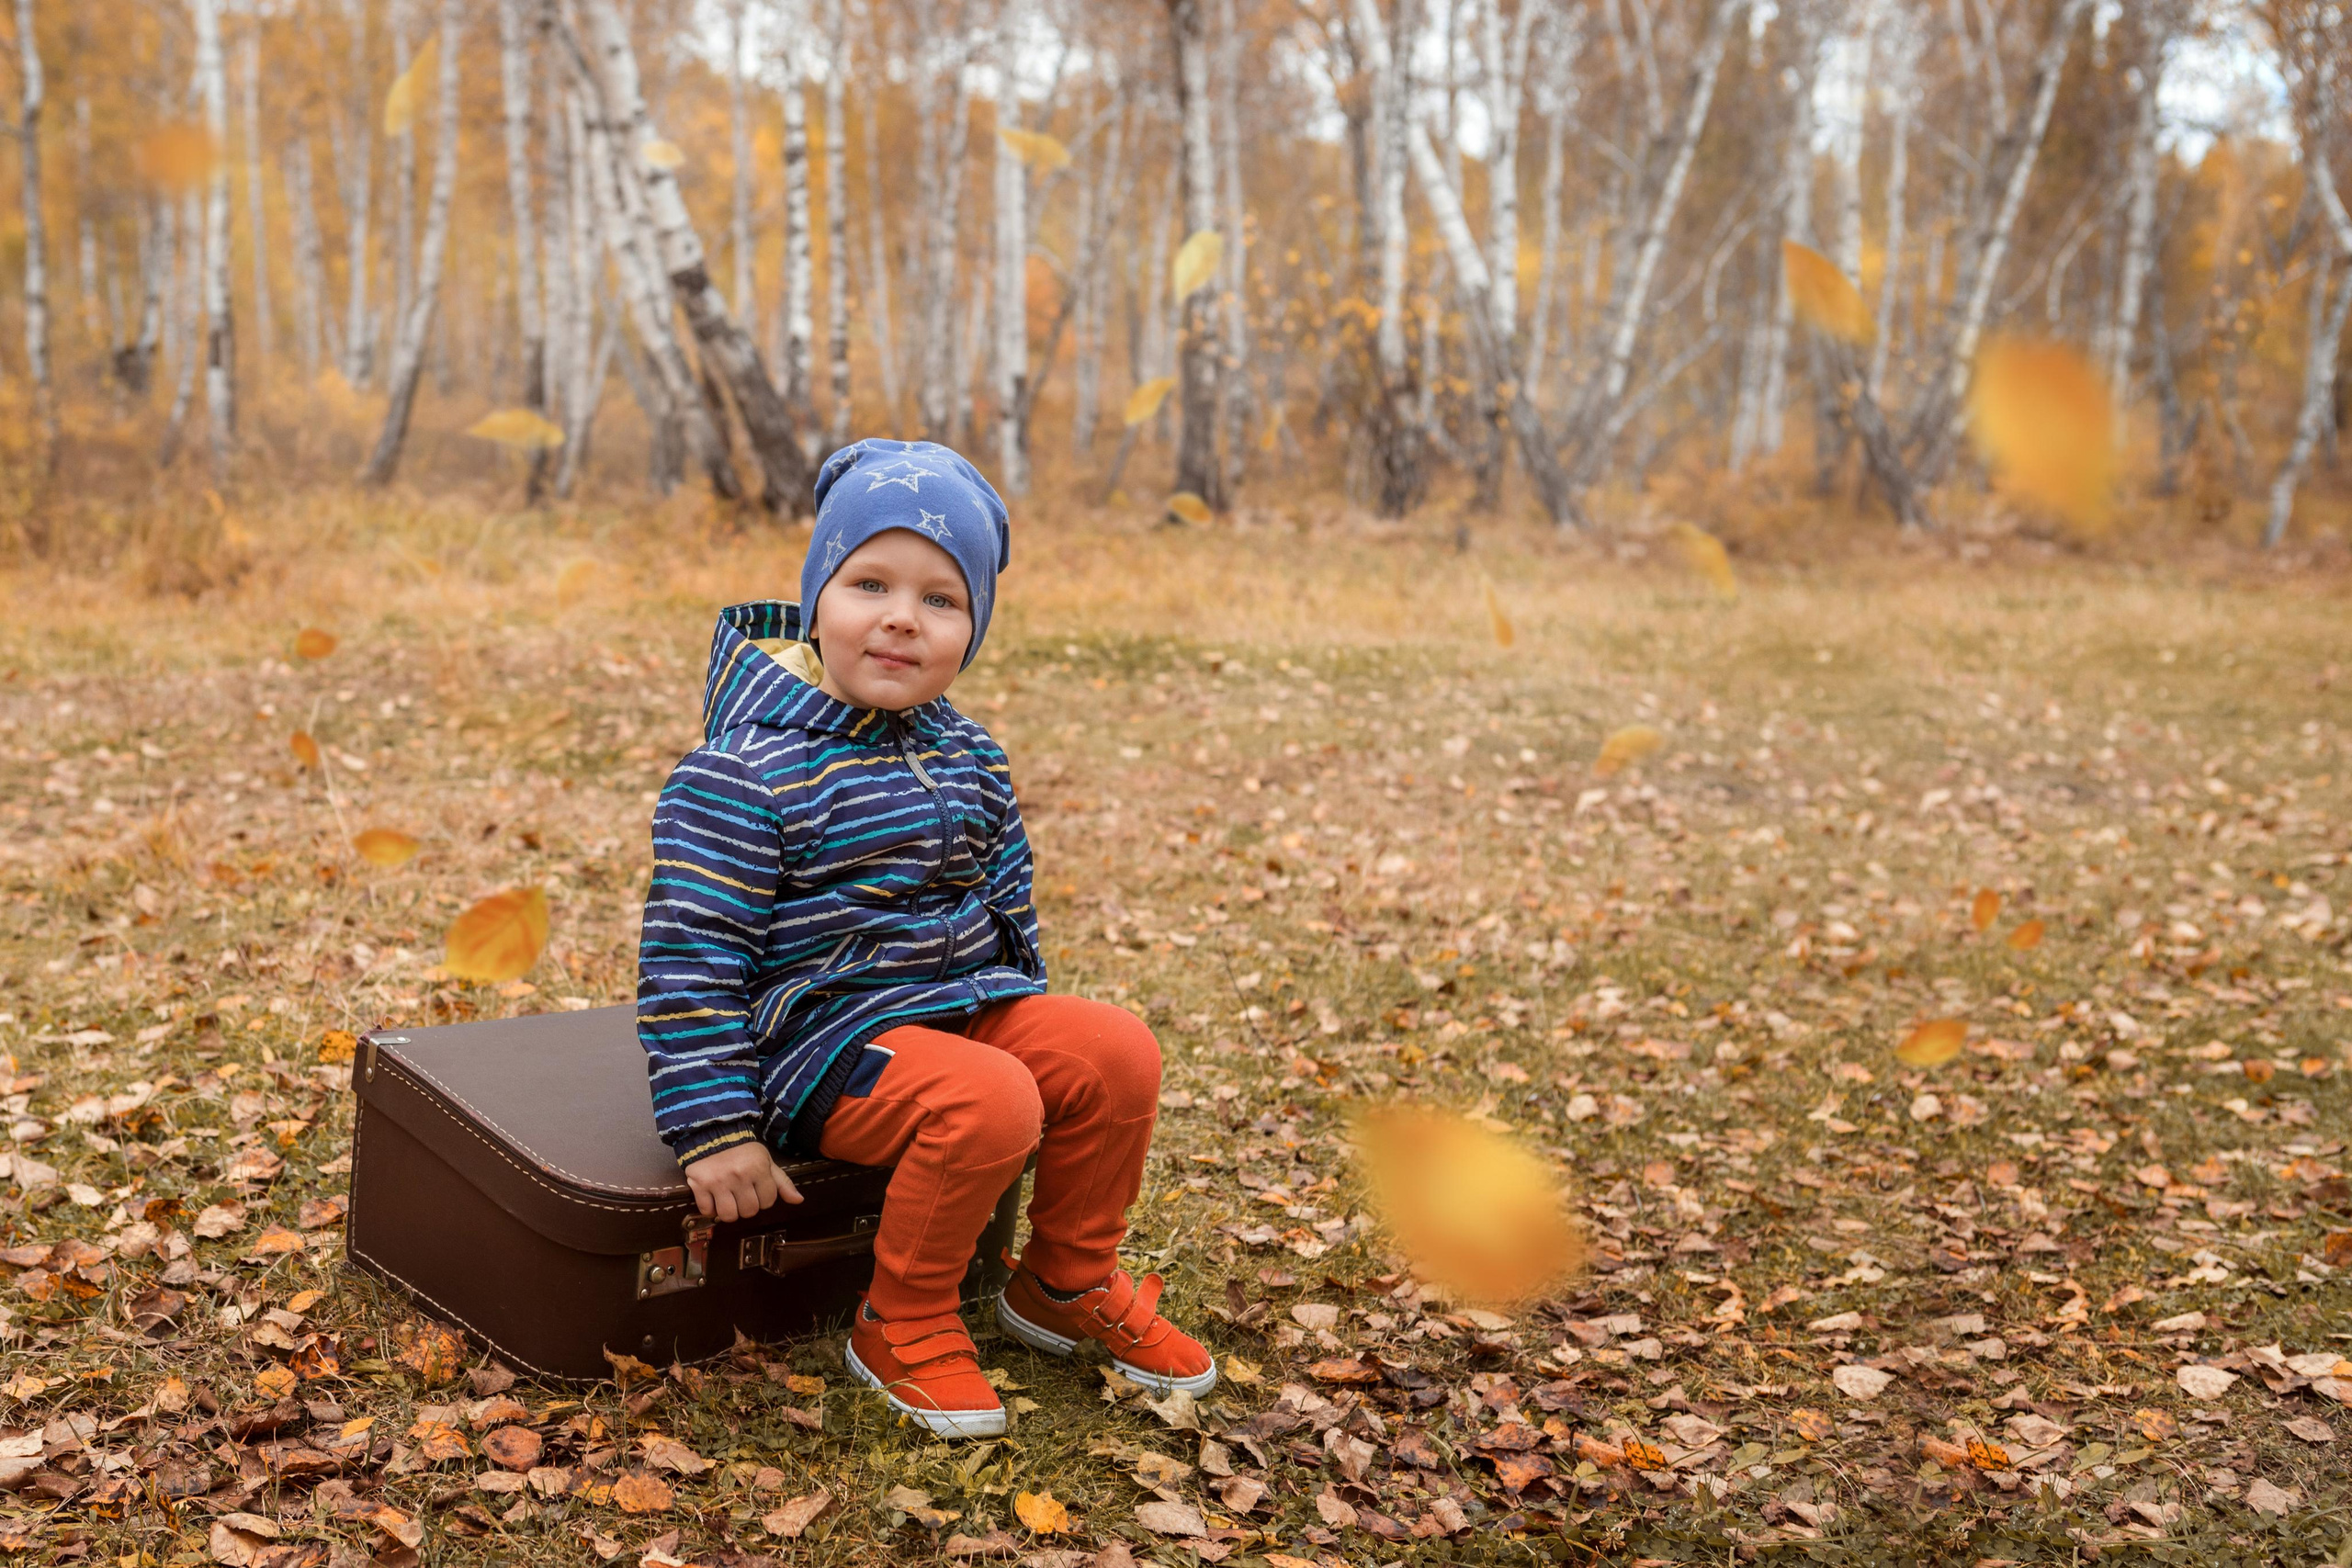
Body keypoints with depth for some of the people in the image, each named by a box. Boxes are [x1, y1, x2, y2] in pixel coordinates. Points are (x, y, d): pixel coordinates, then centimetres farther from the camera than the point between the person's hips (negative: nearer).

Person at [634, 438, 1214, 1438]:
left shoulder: (967, 759, 7)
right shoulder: (749, 773, -16)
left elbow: (1005, 904, 21)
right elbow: (692, 948, -17)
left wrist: (1031, 1015, 24)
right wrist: (714, 1125, -20)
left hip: (966, 1004, 7)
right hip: (825, 1031, -7)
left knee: (1115, 1051, -11)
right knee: (987, 1102, -31)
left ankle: (1067, 1283, 13)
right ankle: (900, 1326, -7)